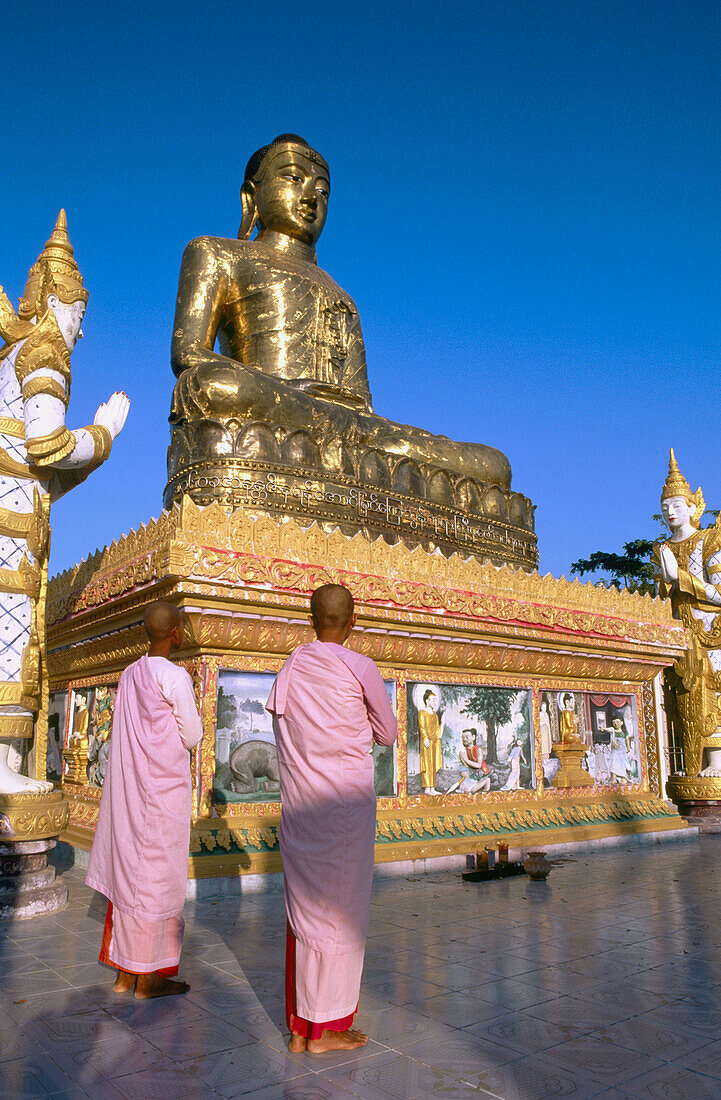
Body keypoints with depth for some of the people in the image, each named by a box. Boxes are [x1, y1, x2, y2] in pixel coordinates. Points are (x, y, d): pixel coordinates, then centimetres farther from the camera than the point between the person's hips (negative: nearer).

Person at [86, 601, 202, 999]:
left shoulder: (130, 674, 9)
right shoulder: (175, 677, -15)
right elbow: (192, 737, -9)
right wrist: (190, 712, 6)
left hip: (128, 787, 8)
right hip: (164, 788, -8)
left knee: (128, 874, 13)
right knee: (157, 879, 2)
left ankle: (124, 973, 24)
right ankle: (148, 978, 12)